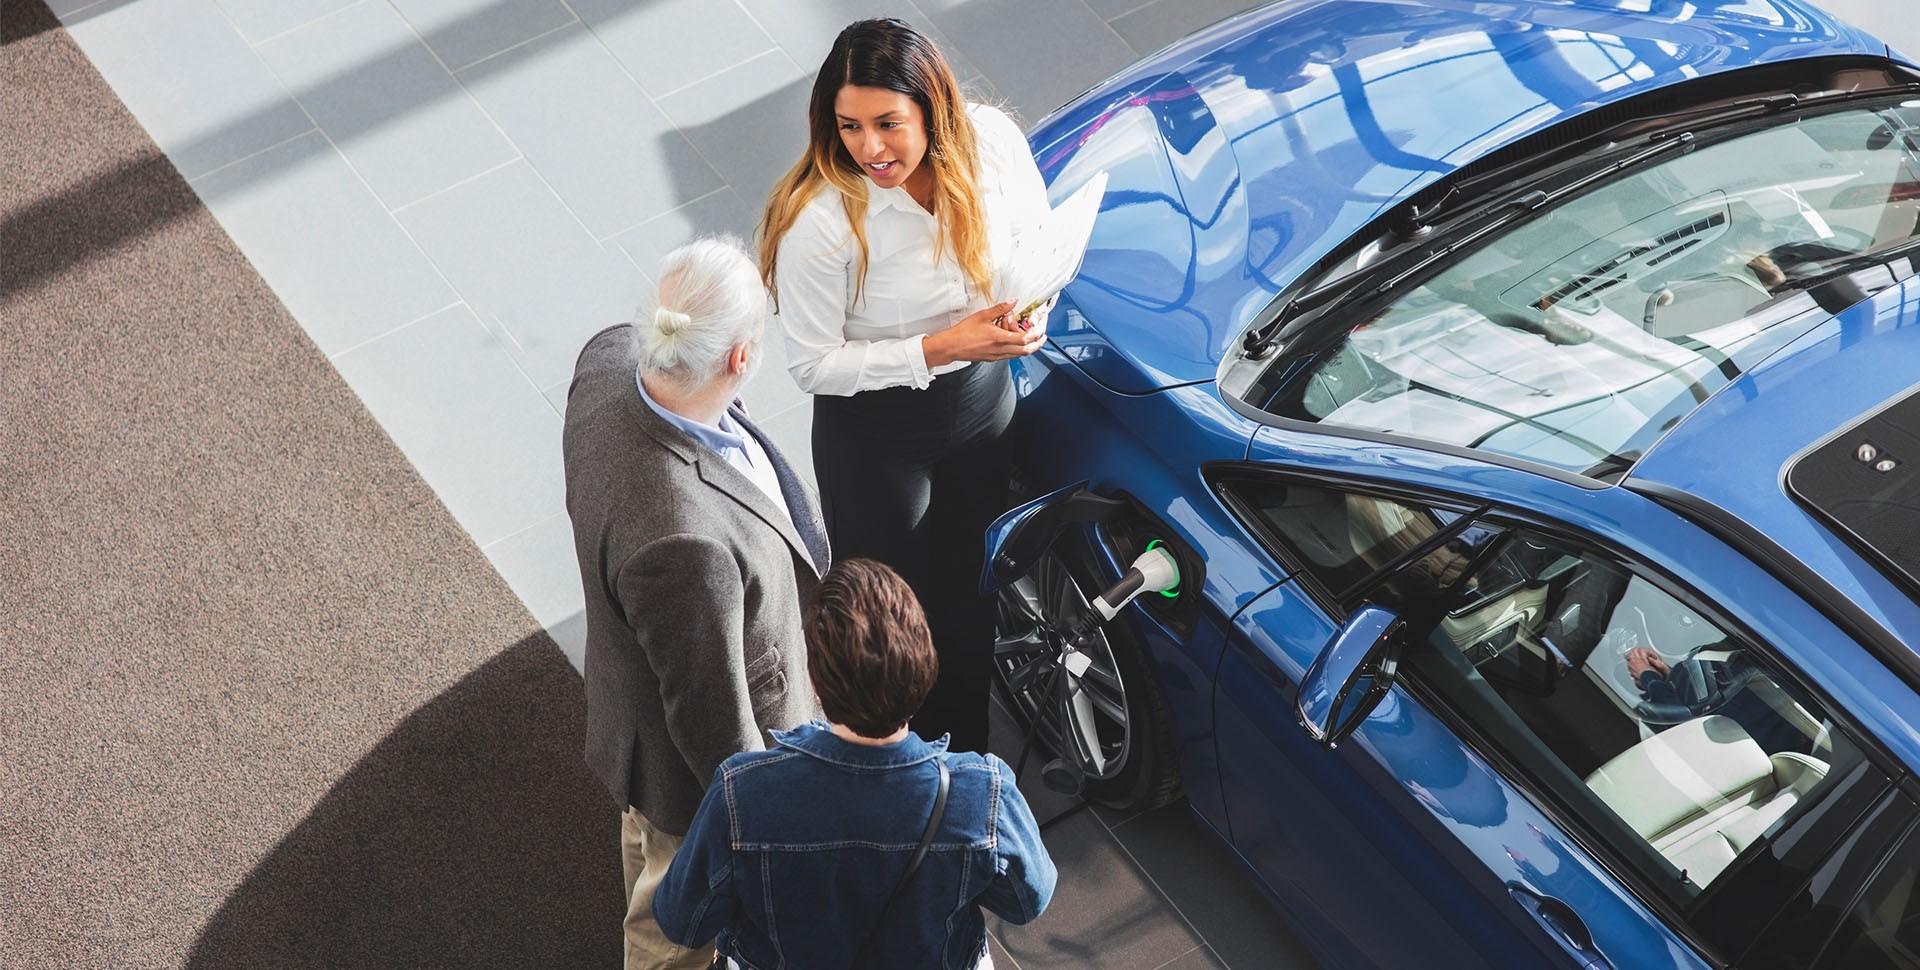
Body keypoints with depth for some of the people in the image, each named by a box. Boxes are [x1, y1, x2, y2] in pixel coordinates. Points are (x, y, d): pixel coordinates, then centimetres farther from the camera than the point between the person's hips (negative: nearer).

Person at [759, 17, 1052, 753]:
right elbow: (812, 364, -23)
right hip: (875, 433, -4)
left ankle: (968, 753, 53)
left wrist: (1027, 307, -23)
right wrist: (938, 349, -31)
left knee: (970, 589, 26)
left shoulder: (991, 141, -20)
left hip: (984, 397, 5)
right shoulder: (819, 221, -33)